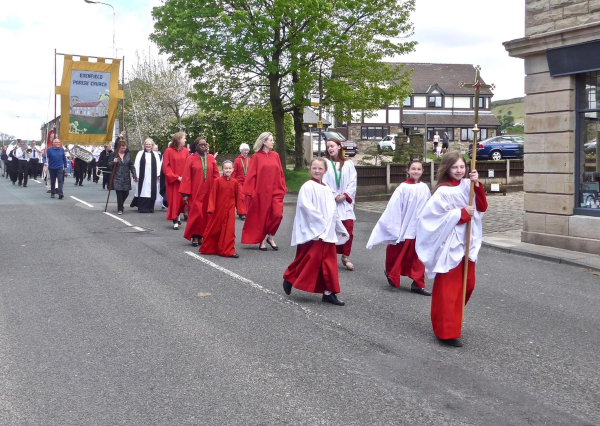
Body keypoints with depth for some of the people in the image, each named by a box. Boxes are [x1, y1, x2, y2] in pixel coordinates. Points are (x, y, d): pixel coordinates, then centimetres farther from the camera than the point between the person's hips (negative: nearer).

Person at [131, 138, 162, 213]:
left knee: (151, 192, 2)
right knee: (143, 192, -3)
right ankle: (142, 207, 1)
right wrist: (136, 175, -5)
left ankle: (150, 207, 9)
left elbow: (158, 165, 4)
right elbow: (137, 165, 2)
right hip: (143, 177, -2)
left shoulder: (155, 154, 10)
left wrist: (158, 174, -6)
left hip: (152, 178, 2)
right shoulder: (140, 154, 6)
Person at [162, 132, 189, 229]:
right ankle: (175, 221, 5)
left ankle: (177, 215, 28)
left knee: (182, 199, 5)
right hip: (172, 181, -3)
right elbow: (166, 167, -8)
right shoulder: (169, 151, -7)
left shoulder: (185, 151, 4)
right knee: (174, 200, -1)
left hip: (183, 180, 3)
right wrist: (176, 177, -13)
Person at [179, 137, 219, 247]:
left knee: (206, 214, 6)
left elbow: (216, 176, 6)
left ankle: (201, 236, 15)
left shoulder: (211, 158, 6)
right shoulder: (191, 159, -1)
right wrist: (185, 193, -9)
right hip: (195, 192, -3)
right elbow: (186, 177, -4)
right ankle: (195, 236, 5)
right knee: (196, 214, -5)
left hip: (208, 192, 3)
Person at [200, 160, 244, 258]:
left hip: (230, 210, 1)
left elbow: (238, 197, 5)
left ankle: (228, 250, 8)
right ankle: (208, 248, 27)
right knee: (214, 229, 10)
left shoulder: (235, 182, 0)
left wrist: (240, 209, 3)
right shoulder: (218, 181, -7)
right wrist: (211, 208, -12)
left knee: (229, 230, 0)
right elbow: (212, 195, -7)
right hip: (218, 210, -1)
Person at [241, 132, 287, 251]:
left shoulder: (275, 155, 7)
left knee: (277, 214, -9)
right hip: (260, 192, -3)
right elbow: (251, 175, -5)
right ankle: (261, 241, 18)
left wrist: (282, 188, 5)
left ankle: (270, 237, 12)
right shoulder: (256, 156, -4)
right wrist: (250, 192, -9)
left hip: (275, 191, 3)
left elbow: (280, 173, 10)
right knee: (261, 217, 4)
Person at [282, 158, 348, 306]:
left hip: (328, 232, 7)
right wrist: (321, 221, -20)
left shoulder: (327, 189, 14)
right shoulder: (308, 187, -9)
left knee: (329, 263, 5)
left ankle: (328, 292, 10)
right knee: (310, 259, -4)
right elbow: (306, 206, -20)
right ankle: (289, 279, 16)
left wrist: (341, 229, 22)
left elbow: (333, 212, 20)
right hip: (313, 231, -7)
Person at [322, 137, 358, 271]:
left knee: (348, 229, -4)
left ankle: (346, 257, 8)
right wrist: (334, 197, -10)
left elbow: (353, 182, 3)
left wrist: (345, 196, -9)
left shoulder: (348, 163, 7)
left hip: (346, 202, 1)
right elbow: (323, 183, -2)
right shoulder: (326, 163, 2)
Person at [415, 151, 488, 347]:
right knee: (447, 288, -3)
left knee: (468, 284, 16)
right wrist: (462, 214, -19)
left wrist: (477, 185, -12)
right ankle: (447, 331, 2)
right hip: (449, 245, -7)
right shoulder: (443, 191, -14)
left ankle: (453, 319, 37)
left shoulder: (467, 186, 5)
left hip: (467, 242, 7)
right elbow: (434, 215, -21)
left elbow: (482, 208, 1)